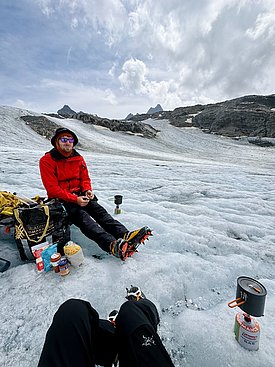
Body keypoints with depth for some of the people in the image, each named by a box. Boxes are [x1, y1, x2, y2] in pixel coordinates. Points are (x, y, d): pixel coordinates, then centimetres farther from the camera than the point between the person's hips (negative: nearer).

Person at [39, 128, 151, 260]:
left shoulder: (78, 158, 8)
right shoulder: (47, 160, -7)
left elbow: (85, 178, 13)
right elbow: (52, 189, -14)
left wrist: (87, 190, -10)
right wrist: (75, 199, -23)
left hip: (79, 195, 5)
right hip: (61, 199, -5)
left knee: (98, 210, -21)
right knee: (81, 215, -30)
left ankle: (124, 235, -36)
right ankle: (112, 245, -50)